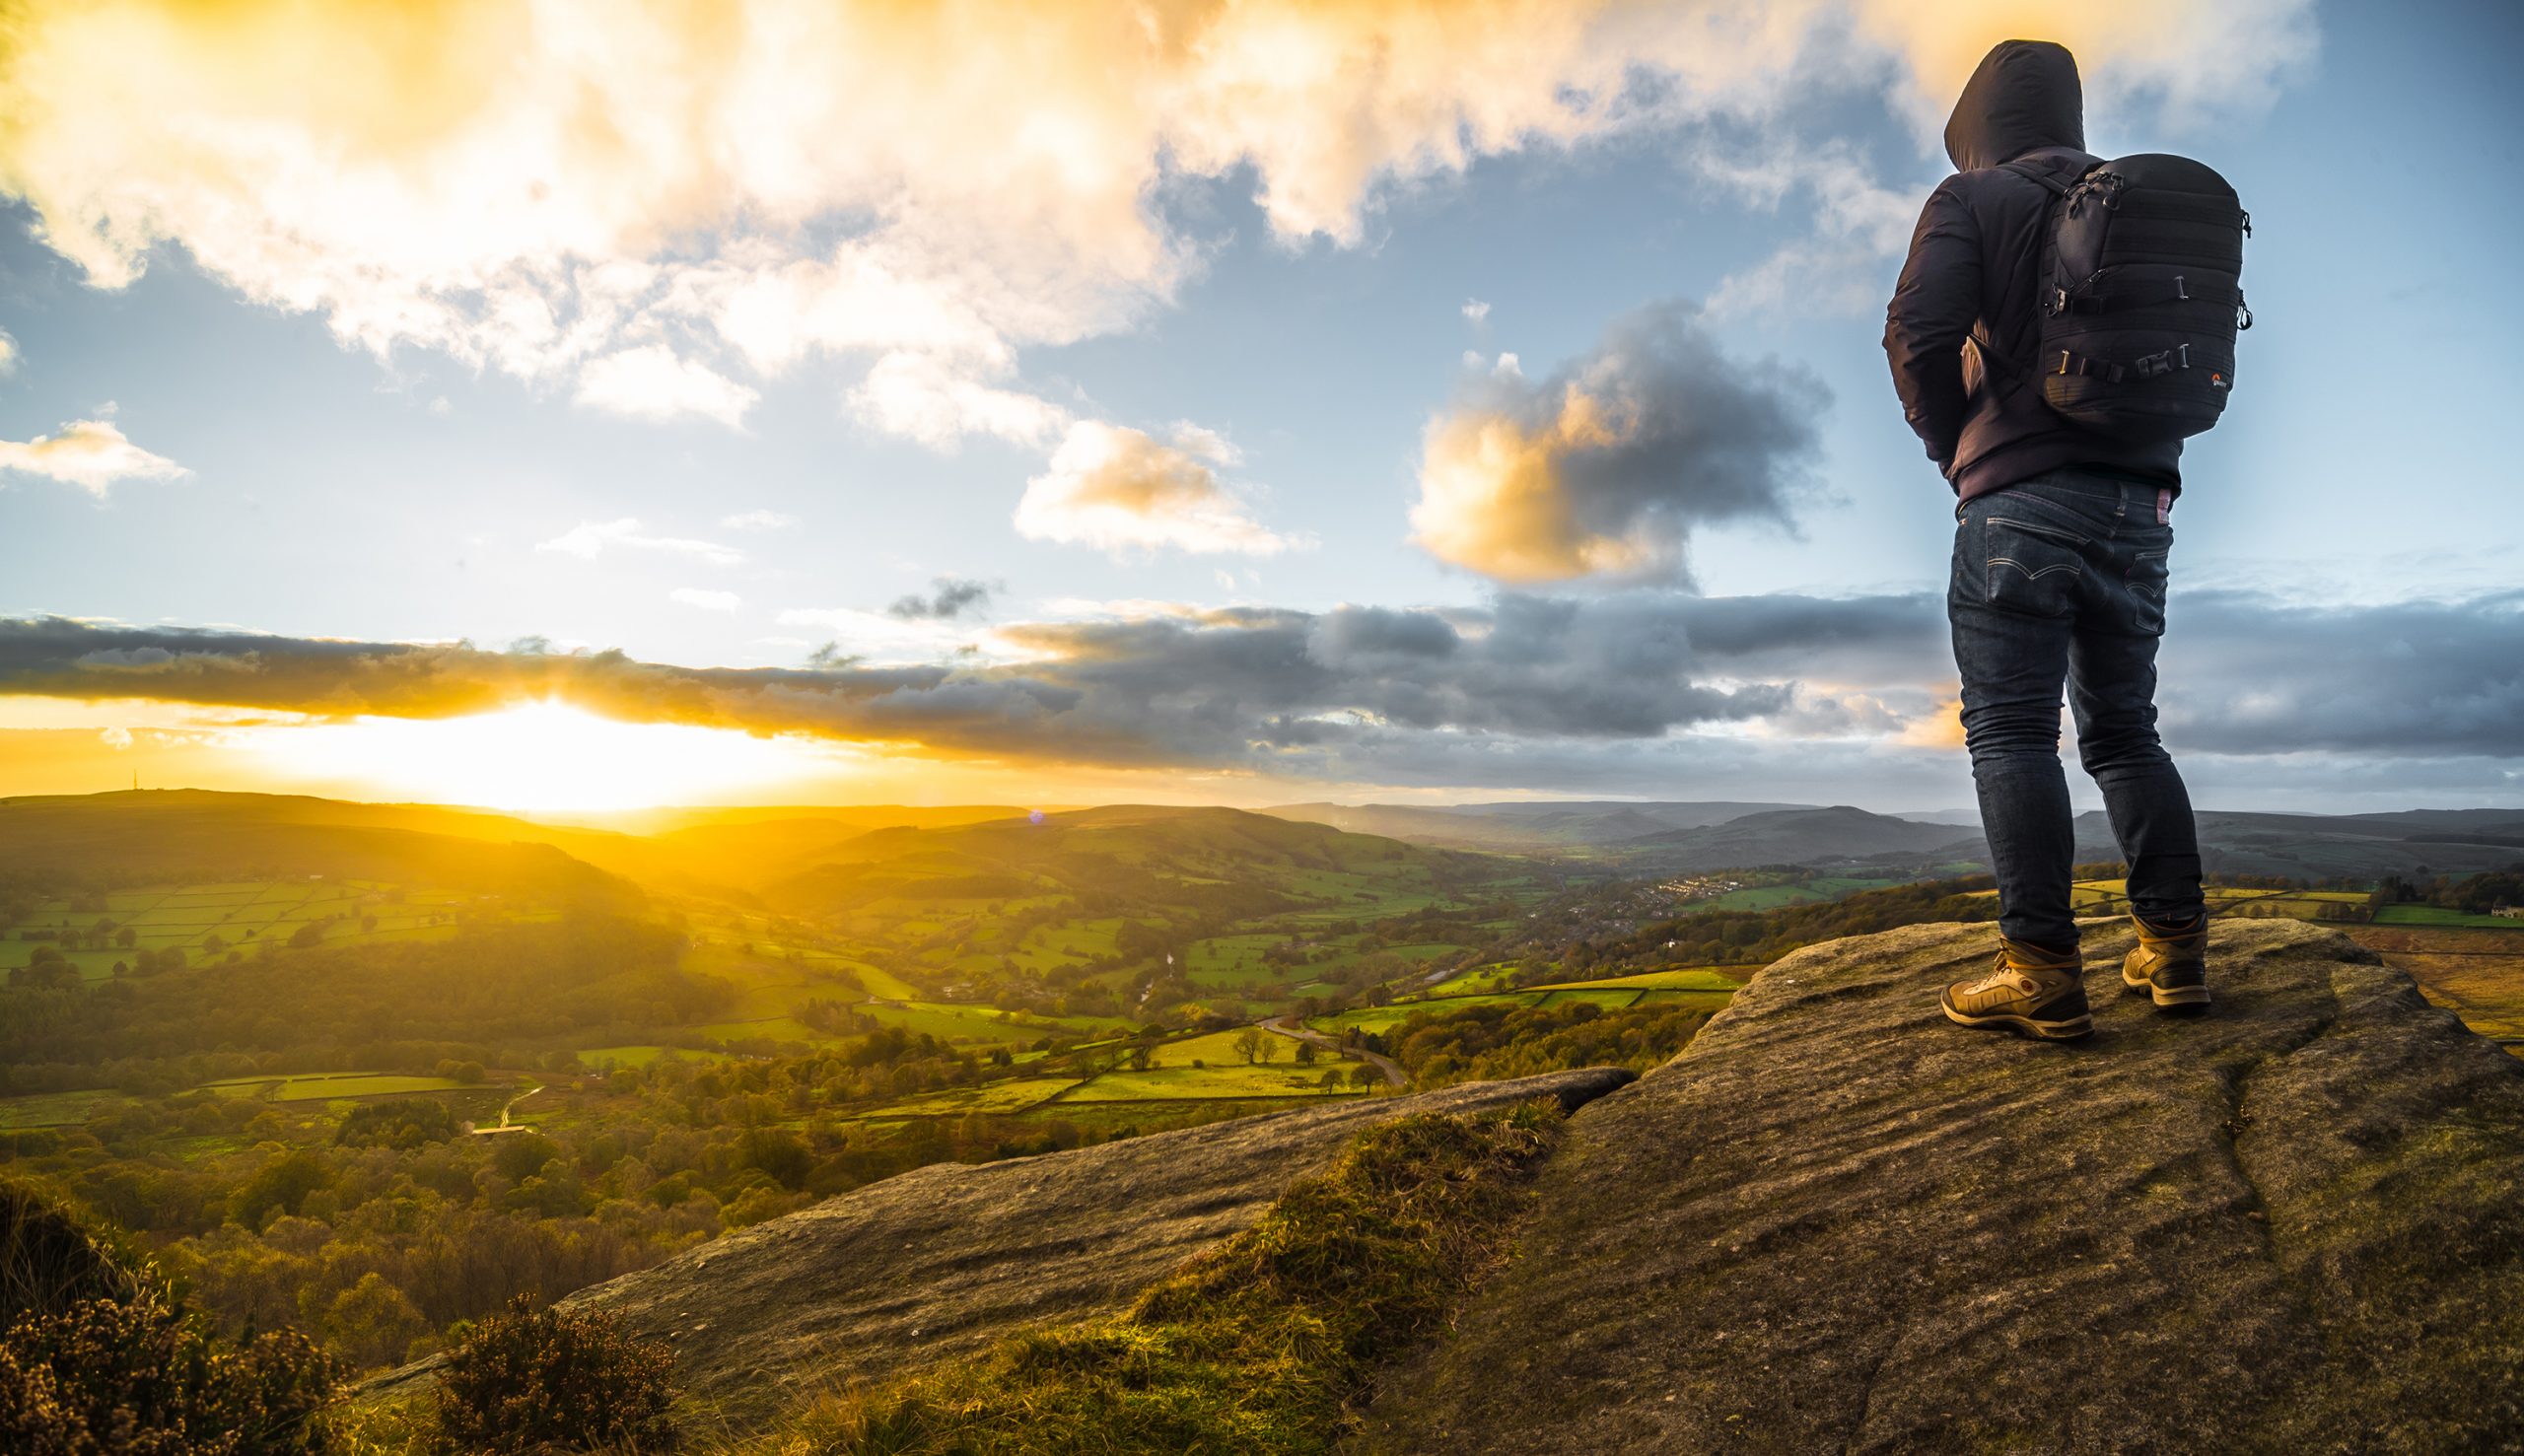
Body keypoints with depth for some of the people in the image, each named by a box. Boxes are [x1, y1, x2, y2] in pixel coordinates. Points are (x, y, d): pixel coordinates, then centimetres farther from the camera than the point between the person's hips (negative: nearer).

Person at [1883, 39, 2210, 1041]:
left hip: (2021, 498, -6)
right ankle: (2175, 949, 9)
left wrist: (1952, 447, 2)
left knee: (2011, 731, -8)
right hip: (2140, 504, 6)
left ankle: (2043, 974, -14)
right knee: (2124, 730, 13)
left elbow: (1918, 332, -11)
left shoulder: (1971, 199, 4)